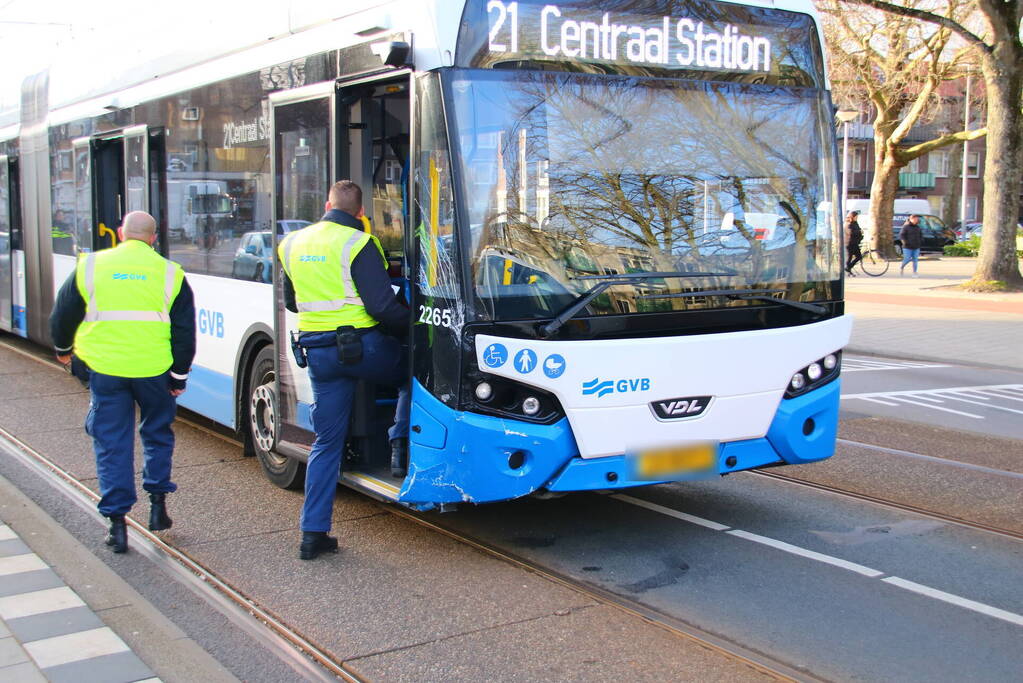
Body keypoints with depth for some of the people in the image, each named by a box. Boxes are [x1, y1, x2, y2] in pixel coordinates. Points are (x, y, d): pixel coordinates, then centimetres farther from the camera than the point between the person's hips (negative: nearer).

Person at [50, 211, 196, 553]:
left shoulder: (90, 266, 3)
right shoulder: (169, 273, 0)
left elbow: (63, 315, 10)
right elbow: (184, 330, 0)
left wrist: (63, 348, 28)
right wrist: (179, 374, 7)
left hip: (105, 368, 0)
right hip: (154, 368, 0)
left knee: (111, 444, 7)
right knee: (157, 434, 20)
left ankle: (116, 520, 6)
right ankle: (157, 504, 21)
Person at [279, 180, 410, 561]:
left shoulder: (292, 244, 12)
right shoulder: (358, 244, -8)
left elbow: (291, 302, 24)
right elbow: (382, 306, -13)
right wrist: (414, 326, 1)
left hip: (315, 351, 6)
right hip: (360, 344, -5)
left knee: (326, 442, 10)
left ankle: (313, 533, 10)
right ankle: (401, 447, 8)